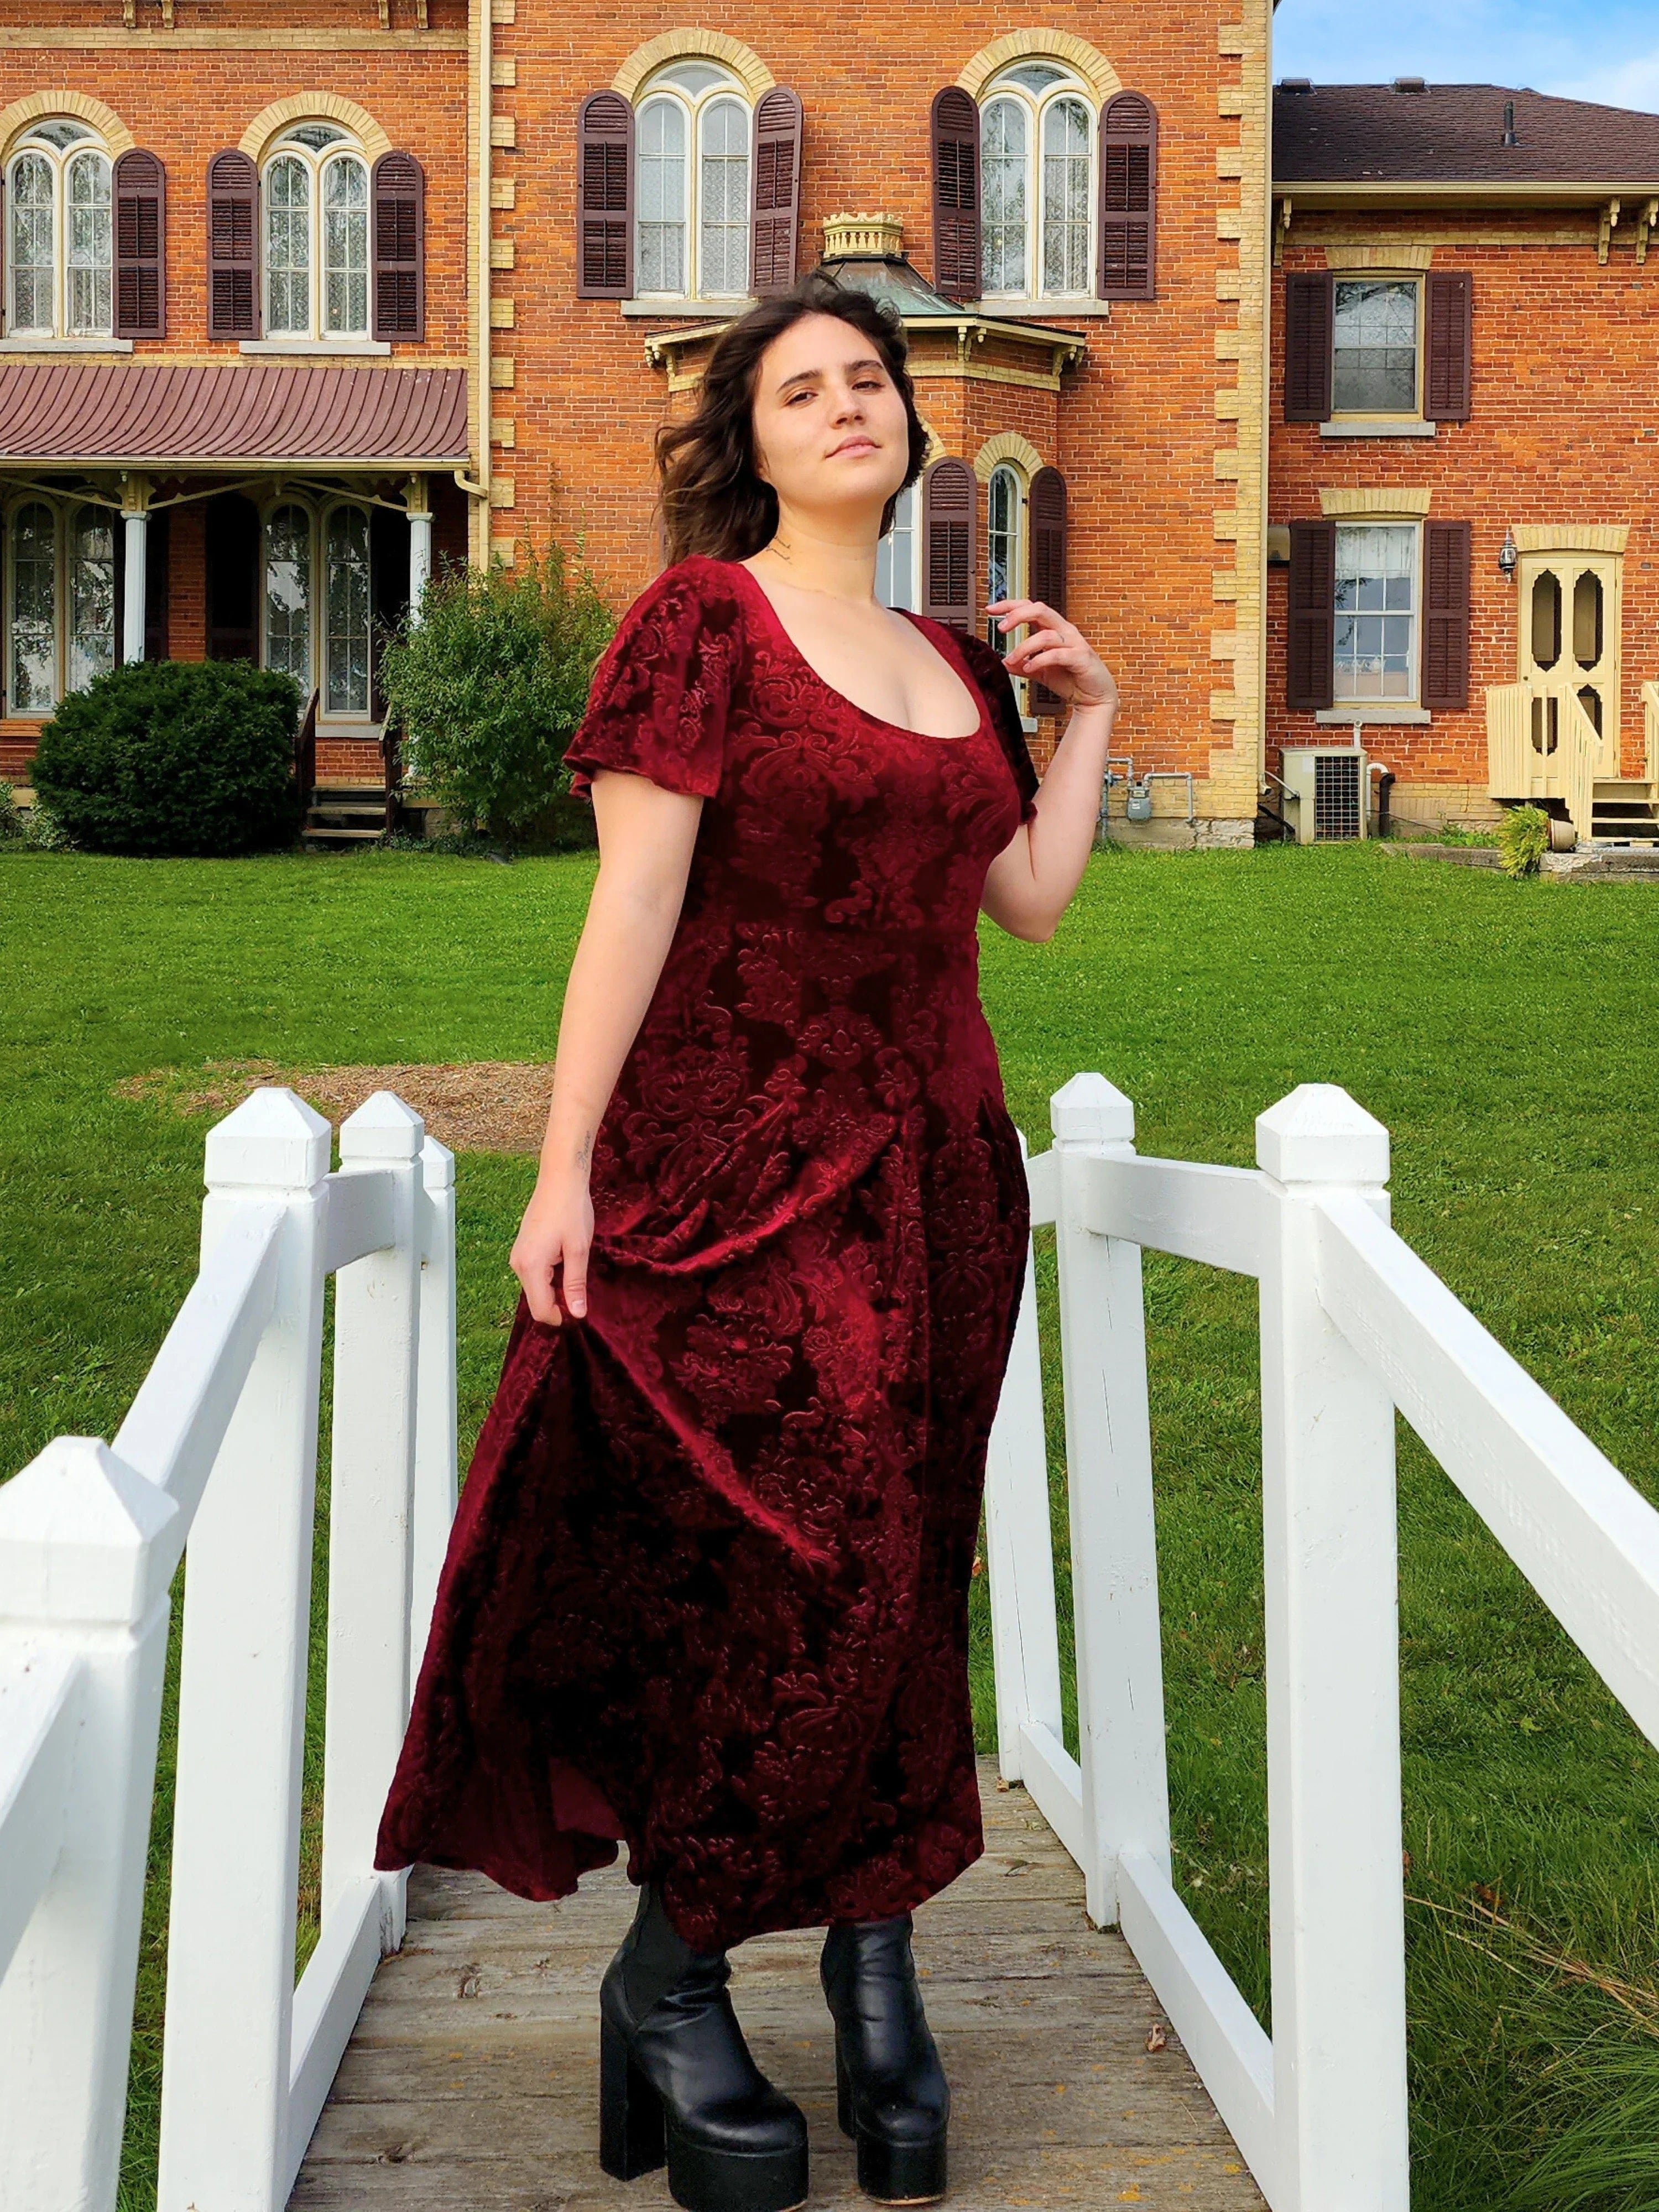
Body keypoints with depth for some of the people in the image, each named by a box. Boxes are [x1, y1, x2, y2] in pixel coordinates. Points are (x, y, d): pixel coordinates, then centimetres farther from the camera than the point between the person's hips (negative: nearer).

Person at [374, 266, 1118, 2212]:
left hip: (932, 1171, 6)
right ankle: (668, 1983, 13)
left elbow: (1033, 900, 13)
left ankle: (874, 1971, 22)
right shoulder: (703, 617, -2)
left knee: (895, 1575, 9)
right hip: (738, 1158, -6)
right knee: (799, 1572, -7)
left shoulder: (955, 663, 16)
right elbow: (632, 900, -10)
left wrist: (1090, 714, 18)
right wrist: (564, 1170, -14)